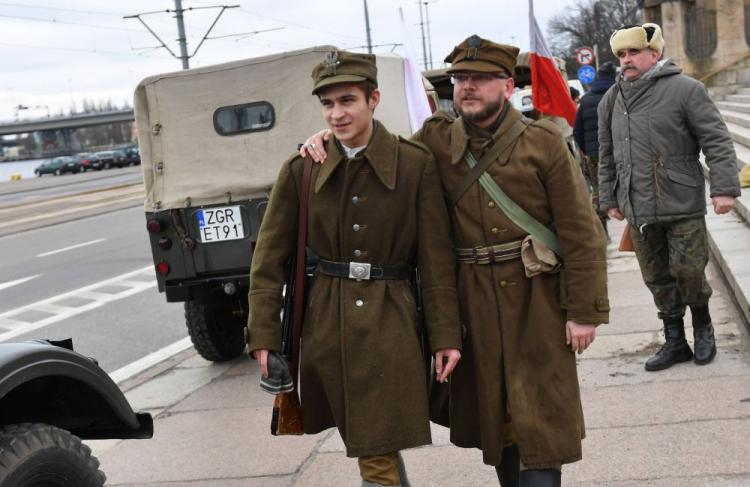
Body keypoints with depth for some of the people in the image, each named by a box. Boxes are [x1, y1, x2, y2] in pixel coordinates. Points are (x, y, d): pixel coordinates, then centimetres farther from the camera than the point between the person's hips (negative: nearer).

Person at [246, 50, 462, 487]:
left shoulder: (417, 164, -4)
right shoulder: (302, 169, 1)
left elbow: (437, 259, -3)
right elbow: (270, 259, 3)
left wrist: (446, 337, -6)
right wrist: (264, 337, -3)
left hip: (391, 324, -2)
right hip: (327, 324, 2)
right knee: (378, 449, 13)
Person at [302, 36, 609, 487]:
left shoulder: (544, 142, -6)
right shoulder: (436, 139, 3)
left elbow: (582, 233, -7)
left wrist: (585, 311, -10)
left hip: (536, 302, -3)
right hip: (472, 299, 4)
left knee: (540, 419, 1)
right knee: (491, 416, 16)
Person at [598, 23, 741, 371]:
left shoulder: (685, 89, -5)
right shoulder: (612, 100, 10)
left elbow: (717, 141, -8)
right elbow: (606, 156, 16)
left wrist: (724, 188, -15)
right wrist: (609, 199, 15)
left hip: (682, 203, -5)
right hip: (638, 209, 5)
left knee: (688, 271, -3)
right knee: (657, 278, 9)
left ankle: (702, 327, 24)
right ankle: (674, 341, 22)